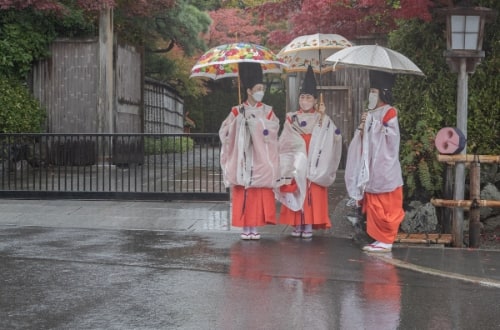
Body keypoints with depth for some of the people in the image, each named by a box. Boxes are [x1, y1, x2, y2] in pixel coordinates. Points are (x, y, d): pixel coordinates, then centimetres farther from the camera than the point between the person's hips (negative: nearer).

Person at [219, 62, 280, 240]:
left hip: (260, 159, 1)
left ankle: (255, 227, 8)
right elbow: (224, 131, -4)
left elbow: (273, 128, -8)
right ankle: (245, 227, 7)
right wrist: (238, 121, -17)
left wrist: (255, 121, -14)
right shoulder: (237, 111, 4)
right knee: (242, 192, -2)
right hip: (243, 158, 0)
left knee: (260, 193, -1)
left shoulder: (267, 111, 8)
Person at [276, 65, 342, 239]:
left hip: (314, 164, -1)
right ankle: (297, 225, 8)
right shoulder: (291, 118, 9)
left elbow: (334, 137, -8)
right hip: (296, 164, 1)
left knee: (313, 194, -4)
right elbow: (285, 142, 7)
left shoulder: (322, 119, 5)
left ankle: (309, 226, 1)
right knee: (297, 191, 1)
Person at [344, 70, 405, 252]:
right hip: (372, 168, 8)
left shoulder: (389, 112, -6)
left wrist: (370, 124, -11)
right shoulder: (372, 114, 18)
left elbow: (388, 136, -16)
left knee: (385, 207, -5)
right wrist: (363, 128, 2)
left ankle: (386, 241, 0)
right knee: (374, 206, 8)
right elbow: (365, 141, 20)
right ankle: (379, 239, 13)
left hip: (384, 169, -8)